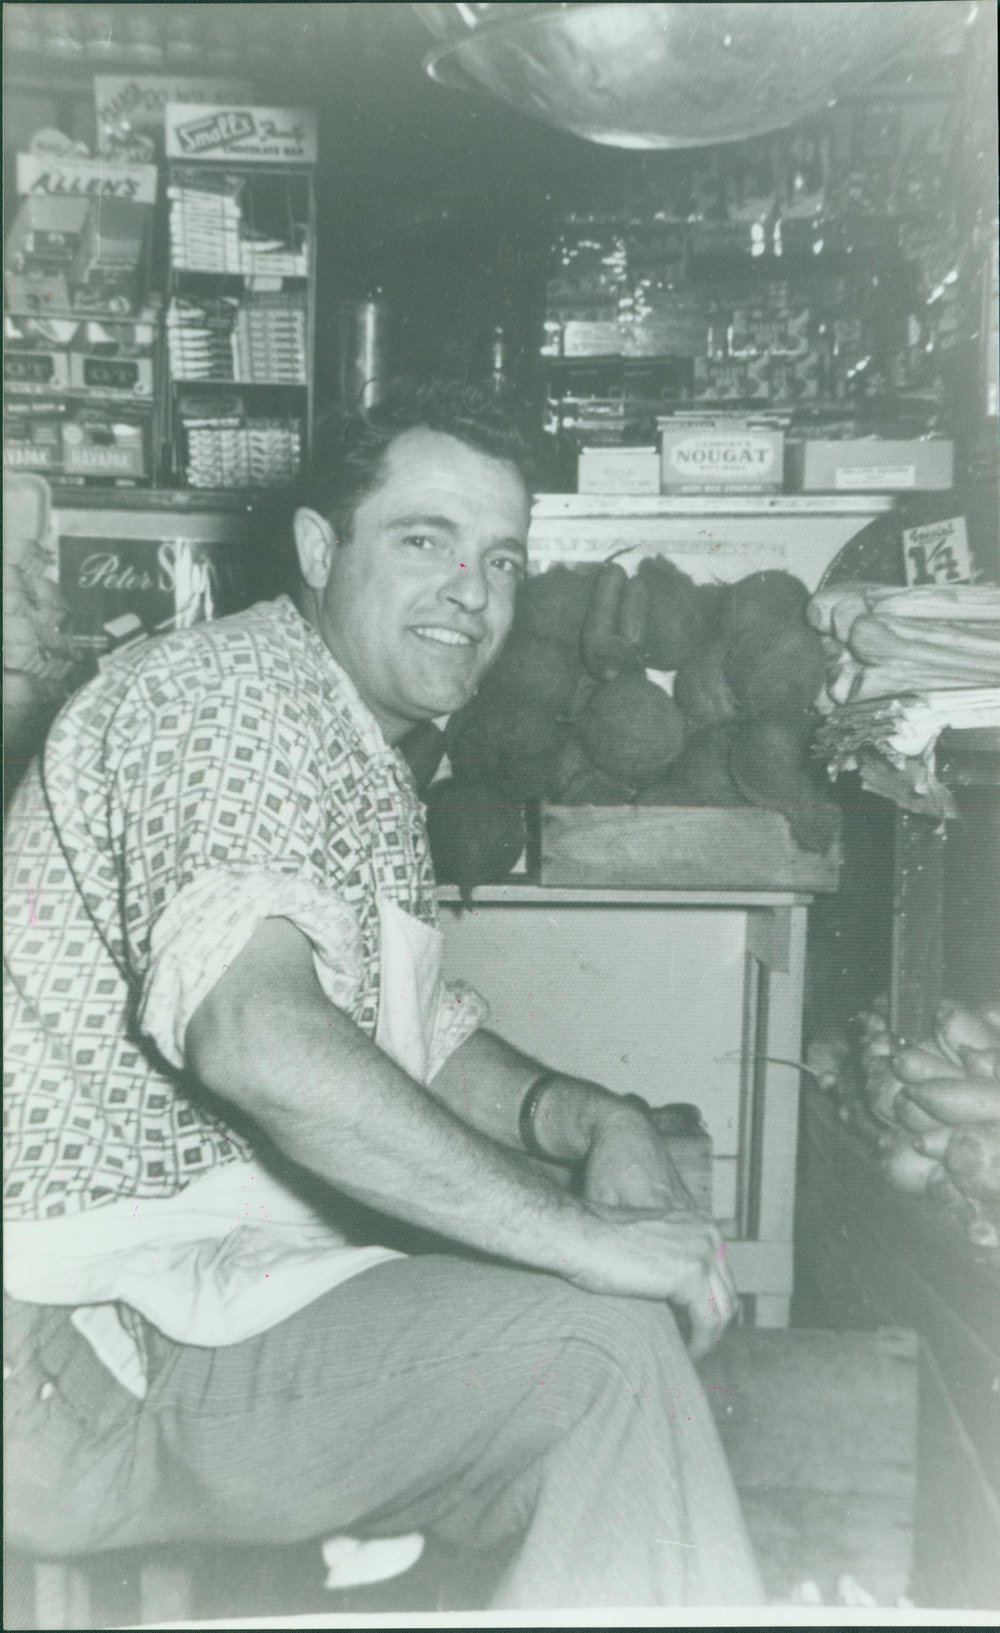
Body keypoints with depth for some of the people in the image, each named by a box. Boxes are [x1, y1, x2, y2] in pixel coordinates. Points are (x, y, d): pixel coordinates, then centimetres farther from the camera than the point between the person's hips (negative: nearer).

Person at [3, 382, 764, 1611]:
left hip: (216, 1271, 10)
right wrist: (576, 1229, -28)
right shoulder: (244, 686, -16)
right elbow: (257, 1035, -32)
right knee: (602, 1346, -25)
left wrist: (580, 1116, -3)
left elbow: (426, 1042, 17)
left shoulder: (367, 767, 17)